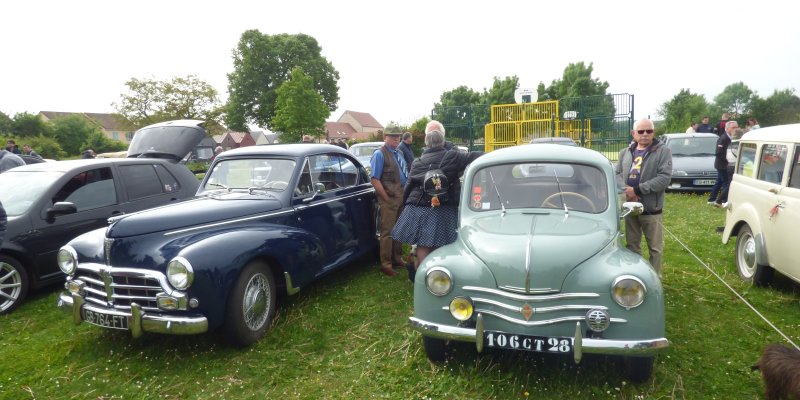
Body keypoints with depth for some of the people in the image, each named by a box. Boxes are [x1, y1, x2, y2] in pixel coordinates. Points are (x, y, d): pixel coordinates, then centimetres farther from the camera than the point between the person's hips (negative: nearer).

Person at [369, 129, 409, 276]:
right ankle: (386, 265, 10)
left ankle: (397, 259, 32)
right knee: (387, 232, 0)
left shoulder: (398, 153, 13)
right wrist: (387, 198, -16)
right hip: (389, 199, -8)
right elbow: (374, 180, -17)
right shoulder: (380, 154, -12)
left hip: (401, 198, 8)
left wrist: (405, 196, 10)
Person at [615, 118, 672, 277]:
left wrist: (637, 189, -20)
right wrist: (626, 190, -14)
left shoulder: (663, 151, -5)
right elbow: (617, 174, 6)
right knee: (632, 245, 16)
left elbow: (664, 178, -15)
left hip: (651, 208, -4)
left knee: (655, 247, 7)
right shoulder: (625, 152, 10)